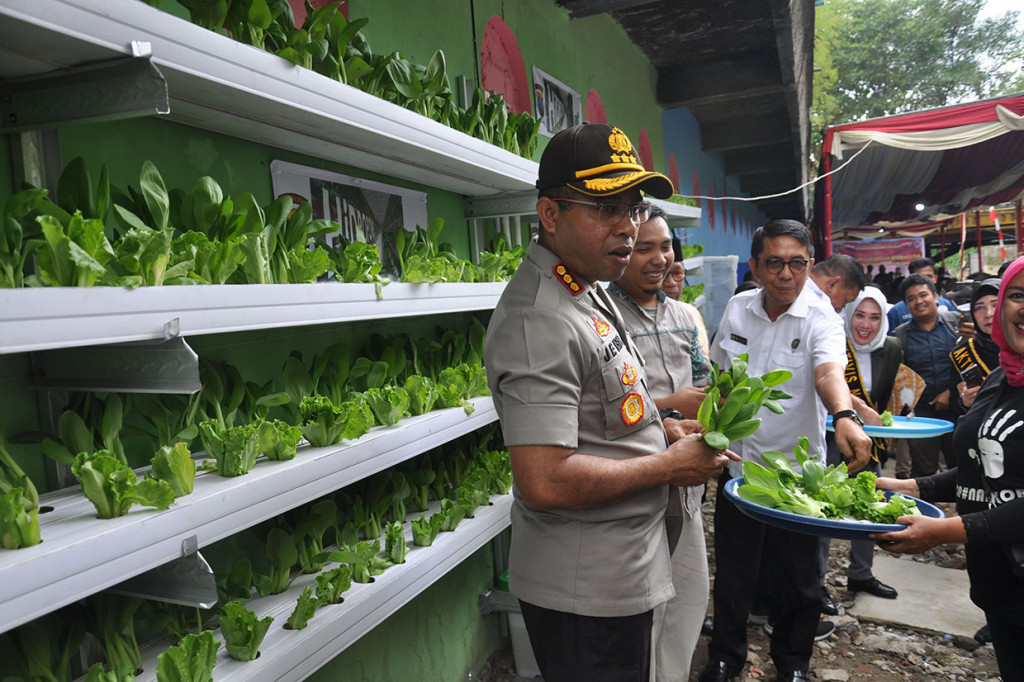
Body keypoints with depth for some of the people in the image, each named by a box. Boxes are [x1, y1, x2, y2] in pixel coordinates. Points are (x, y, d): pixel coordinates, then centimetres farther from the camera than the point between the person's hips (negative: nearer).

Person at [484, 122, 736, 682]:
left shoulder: (589, 289, 8)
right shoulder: (539, 320, -26)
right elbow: (545, 482, -32)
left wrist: (661, 427, 5)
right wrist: (668, 465, -20)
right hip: (587, 592, -10)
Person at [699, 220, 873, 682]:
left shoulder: (820, 318, -12)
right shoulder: (737, 309, -1)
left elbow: (829, 371, -32)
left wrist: (844, 415, -51)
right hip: (737, 462, 3)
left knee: (796, 578, 12)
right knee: (732, 573, 14)